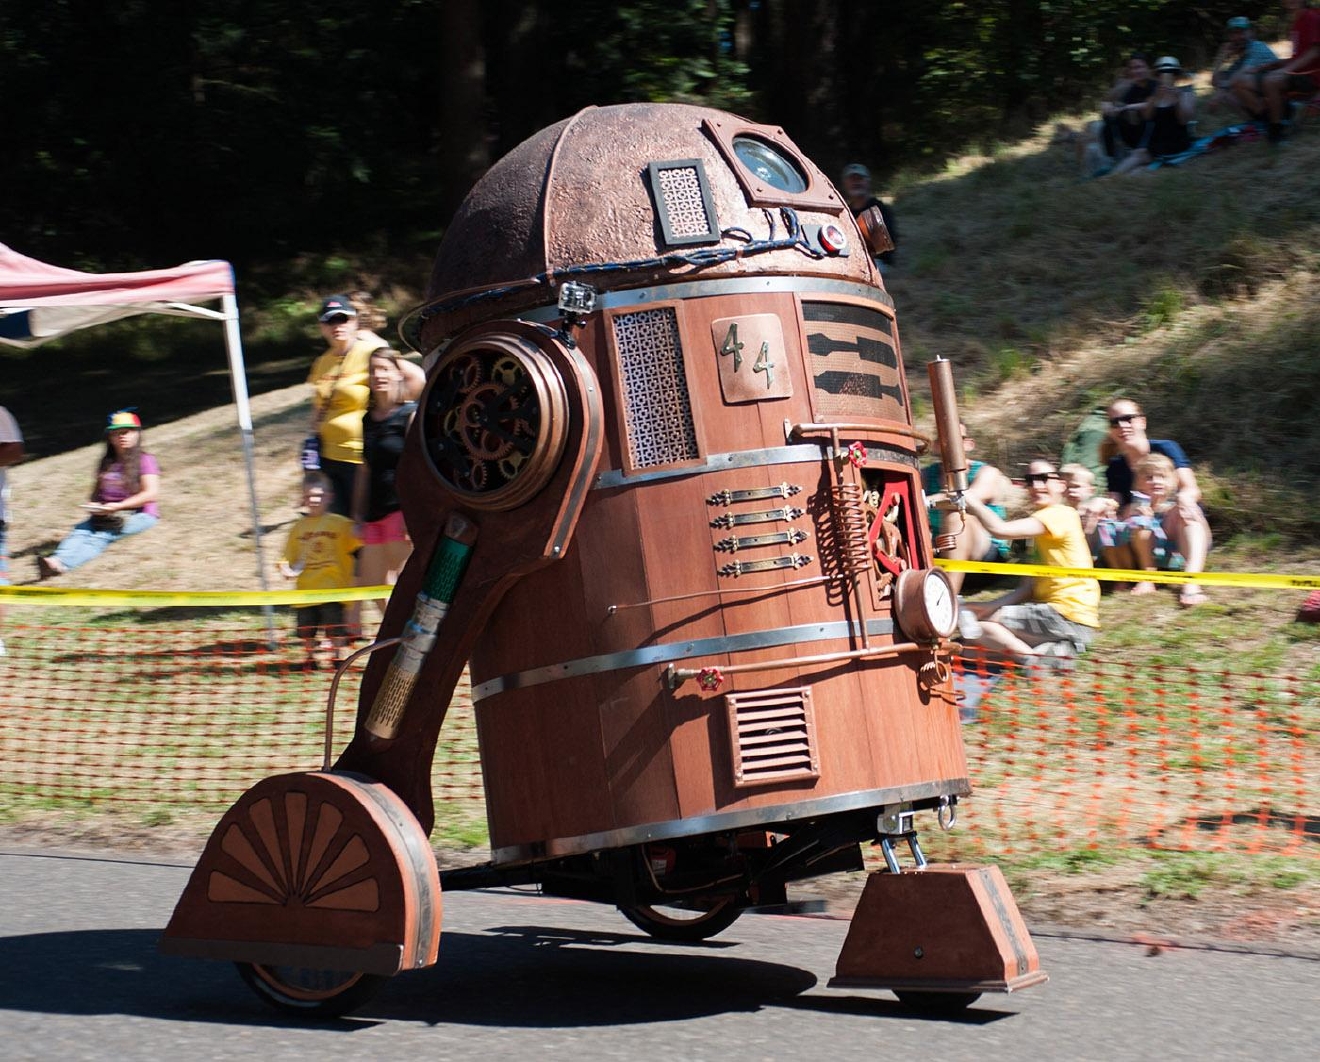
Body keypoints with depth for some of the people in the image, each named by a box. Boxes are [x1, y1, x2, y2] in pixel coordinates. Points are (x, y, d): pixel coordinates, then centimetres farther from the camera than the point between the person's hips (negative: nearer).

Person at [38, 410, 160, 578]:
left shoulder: (145, 460, -2)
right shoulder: (106, 463, 18)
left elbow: (151, 493, -13)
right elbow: (97, 490, 25)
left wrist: (118, 506, -20)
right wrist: (93, 505, -1)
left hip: (139, 515, -6)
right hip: (105, 515, 6)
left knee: (101, 537, -33)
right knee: (79, 532, -25)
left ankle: (62, 564, -57)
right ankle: (57, 560, -54)